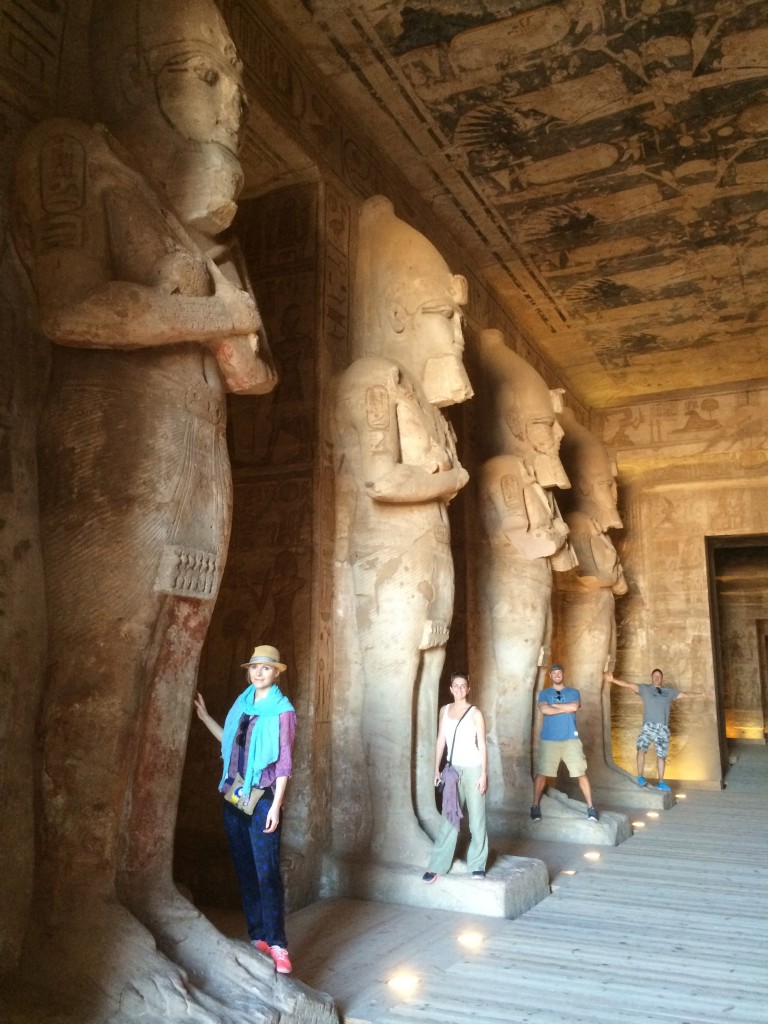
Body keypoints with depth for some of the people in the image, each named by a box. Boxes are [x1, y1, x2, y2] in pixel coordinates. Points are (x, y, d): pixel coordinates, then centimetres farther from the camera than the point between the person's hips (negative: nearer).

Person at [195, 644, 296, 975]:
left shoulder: (282, 710, -7)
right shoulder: (242, 703, 8)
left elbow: (284, 761, -9)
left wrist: (276, 805, -14)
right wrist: (204, 716, 18)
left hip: (262, 798, -6)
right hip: (234, 796, 6)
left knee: (267, 871, -6)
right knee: (244, 870, 11)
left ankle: (276, 944, 2)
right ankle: (257, 936, 21)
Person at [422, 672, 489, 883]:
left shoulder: (475, 713, -6)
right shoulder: (444, 710, 7)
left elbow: (482, 745, -6)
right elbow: (440, 741, 11)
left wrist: (484, 774, -10)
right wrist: (437, 769, 9)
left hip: (472, 769, -3)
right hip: (453, 769, 3)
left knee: (476, 817, 3)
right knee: (449, 818, 5)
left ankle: (478, 864, 13)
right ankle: (437, 866, 8)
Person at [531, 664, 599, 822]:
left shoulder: (573, 692, 9)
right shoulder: (544, 693, 7)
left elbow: (574, 707, -11)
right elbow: (544, 710, -12)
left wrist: (553, 705, -5)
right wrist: (566, 708, -7)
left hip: (571, 739, 0)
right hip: (549, 740, 0)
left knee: (581, 774, -1)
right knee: (542, 773, -1)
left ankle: (591, 807, 7)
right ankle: (535, 806, 11)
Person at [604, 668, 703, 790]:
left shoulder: (669, 691, 17)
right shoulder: (645, 688, 7)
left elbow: (685, 695, 24)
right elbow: (628, 685, -2)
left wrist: (700, 694, 21)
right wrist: (613, 680, -13)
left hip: (663, 728, 3)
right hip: (648, 725, -3)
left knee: (661, 755, 8)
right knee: (641, 749, -23)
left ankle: (660, 782, 19)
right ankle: (640, 777, -17)